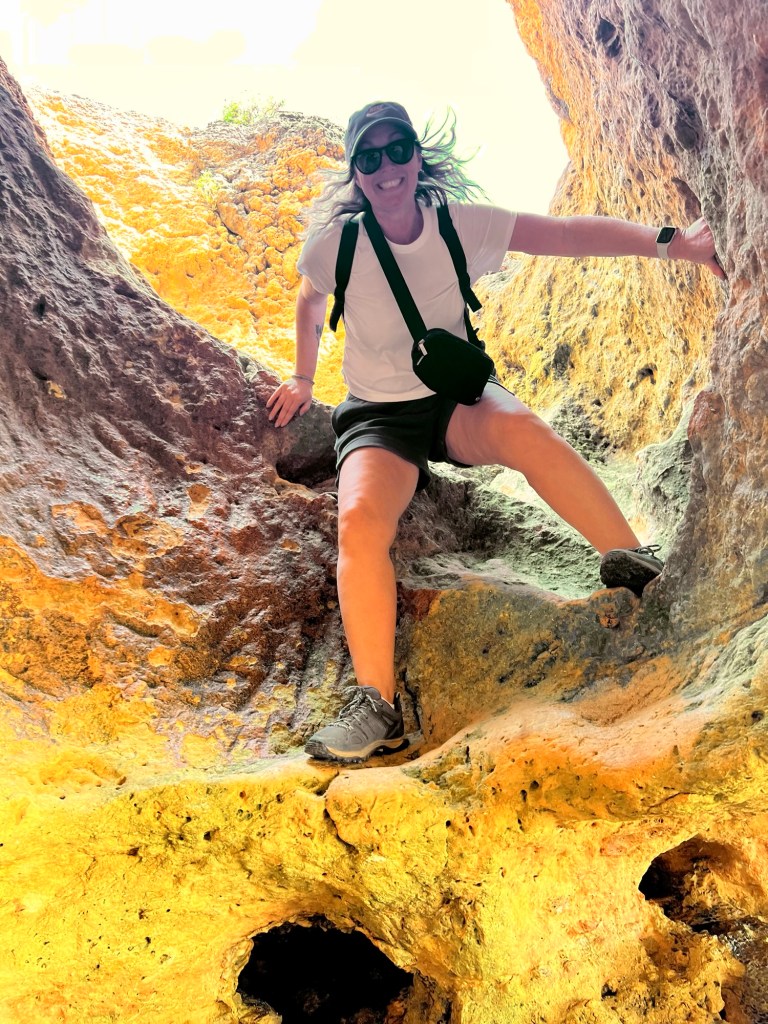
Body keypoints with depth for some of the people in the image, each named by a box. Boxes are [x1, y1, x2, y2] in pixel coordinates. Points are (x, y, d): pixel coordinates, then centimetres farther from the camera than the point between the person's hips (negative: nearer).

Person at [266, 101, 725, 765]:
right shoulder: (335, 244, -8)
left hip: (458, 399, 0)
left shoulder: (461, 225, -8)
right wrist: (302, 378, 22)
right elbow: (311, 302, 14)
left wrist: (670, 243, -25)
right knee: (361, 518, -33)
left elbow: (569, 234, -15)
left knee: (521, 427, -37)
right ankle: (377, 707, -30)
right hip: (378, 417, 0)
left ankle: (636, 564, -22)